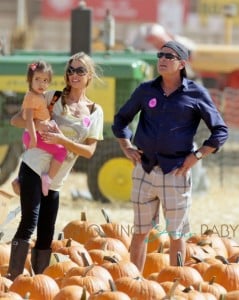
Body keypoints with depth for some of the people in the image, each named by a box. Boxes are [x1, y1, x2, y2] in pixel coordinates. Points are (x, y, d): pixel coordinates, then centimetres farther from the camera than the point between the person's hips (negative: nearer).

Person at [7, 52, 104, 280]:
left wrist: (62, 140, -15)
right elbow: (16, 120, 3)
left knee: (46, 233, 7)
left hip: (56, 179, 4)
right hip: (33, 167, -4)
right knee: (29, 221, -16)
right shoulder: (52, 98, 2)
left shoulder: (95, 111, 8)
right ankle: (13, 278, -17)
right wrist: (37, 124, -17)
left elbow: (89, 150, 0)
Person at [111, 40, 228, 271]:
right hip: (144, 171, 3)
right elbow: (121, 119, 21)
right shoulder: (146, 90, 8)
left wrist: (197, 156, -6)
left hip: (176, 172, -3)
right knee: (140, 231, 8)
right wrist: (126, 147, 9)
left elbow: (220, 131, 3)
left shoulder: (196, 93, 0)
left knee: (176, 233, 3)